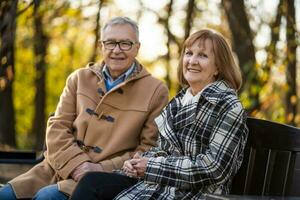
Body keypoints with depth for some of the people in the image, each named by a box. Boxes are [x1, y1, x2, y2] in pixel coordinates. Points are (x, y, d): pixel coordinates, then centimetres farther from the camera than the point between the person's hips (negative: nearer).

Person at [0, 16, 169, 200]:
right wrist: (77, 164, -12)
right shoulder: (80, 78, 13)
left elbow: (149, 150, -2)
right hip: (62, 168, 4)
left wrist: (103, 168, -14)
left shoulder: (156, 91, 2)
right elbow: (57, 127, 7)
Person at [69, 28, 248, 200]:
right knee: (92, 181, -7)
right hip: (162, 185, 7)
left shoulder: (229, 106, -12)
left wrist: (152, 166, -15)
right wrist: (138, 162, -5)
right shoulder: (180, 101, 12)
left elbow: (215, 169, -19)